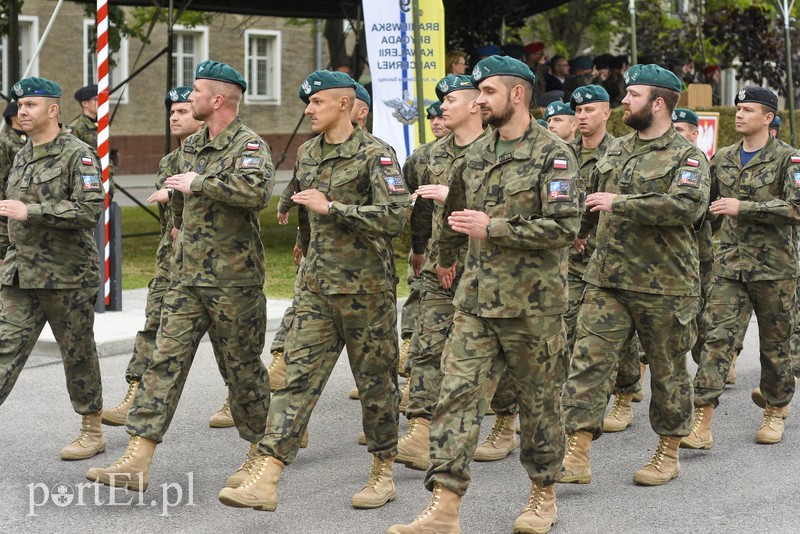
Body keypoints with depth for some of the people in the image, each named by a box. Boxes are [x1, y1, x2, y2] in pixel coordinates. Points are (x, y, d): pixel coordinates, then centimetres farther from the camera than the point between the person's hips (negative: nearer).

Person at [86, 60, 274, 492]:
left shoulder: (249, 145, -12)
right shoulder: (191, 146, 12)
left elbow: (256, 191, -34)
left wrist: (198, 183, -24)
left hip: (232, 281, -7)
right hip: (187, 277, 7)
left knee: (241, 368, 6)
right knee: (165, 360, -2)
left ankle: (261, 453, 25)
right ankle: (136, 461, -5)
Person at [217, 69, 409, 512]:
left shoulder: (374, 155, -10)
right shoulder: (306, 155, 11)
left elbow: (395, 217, -22)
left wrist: (331, 208, -23)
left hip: (366, 289, -6)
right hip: (317, 288, 6)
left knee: (375, 382, 6)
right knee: (298, 376, -2)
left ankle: (383, 473, 22)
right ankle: (264, 480, -8)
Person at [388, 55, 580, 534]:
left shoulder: (552, 154, -9)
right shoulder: (476, 153, 11)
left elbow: (564, 227, -19)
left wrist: (492, 228, -20)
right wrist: (446, 257, 40)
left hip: (532, 303, -5)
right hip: (476, 299, 5)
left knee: (539, 401, 9)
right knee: (458, 394, -4)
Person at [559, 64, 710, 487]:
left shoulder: (687, 157, -7)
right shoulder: (616, 150, 14)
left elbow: (688, 206, -25)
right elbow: (592, 200, 29)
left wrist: (620, 204, -23)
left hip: (663, 285, -5)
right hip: (607, 281, 6)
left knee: (667, 370, 7)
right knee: (589, 361, -5)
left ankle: (668, 453, 22)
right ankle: (577, 456, -6)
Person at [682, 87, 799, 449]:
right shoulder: (723, 160, 11)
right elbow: (709, 208, 24)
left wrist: (743, 207, -22)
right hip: (729, 266, 3)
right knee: (718, 338, -8)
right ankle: (702, 424, -13)